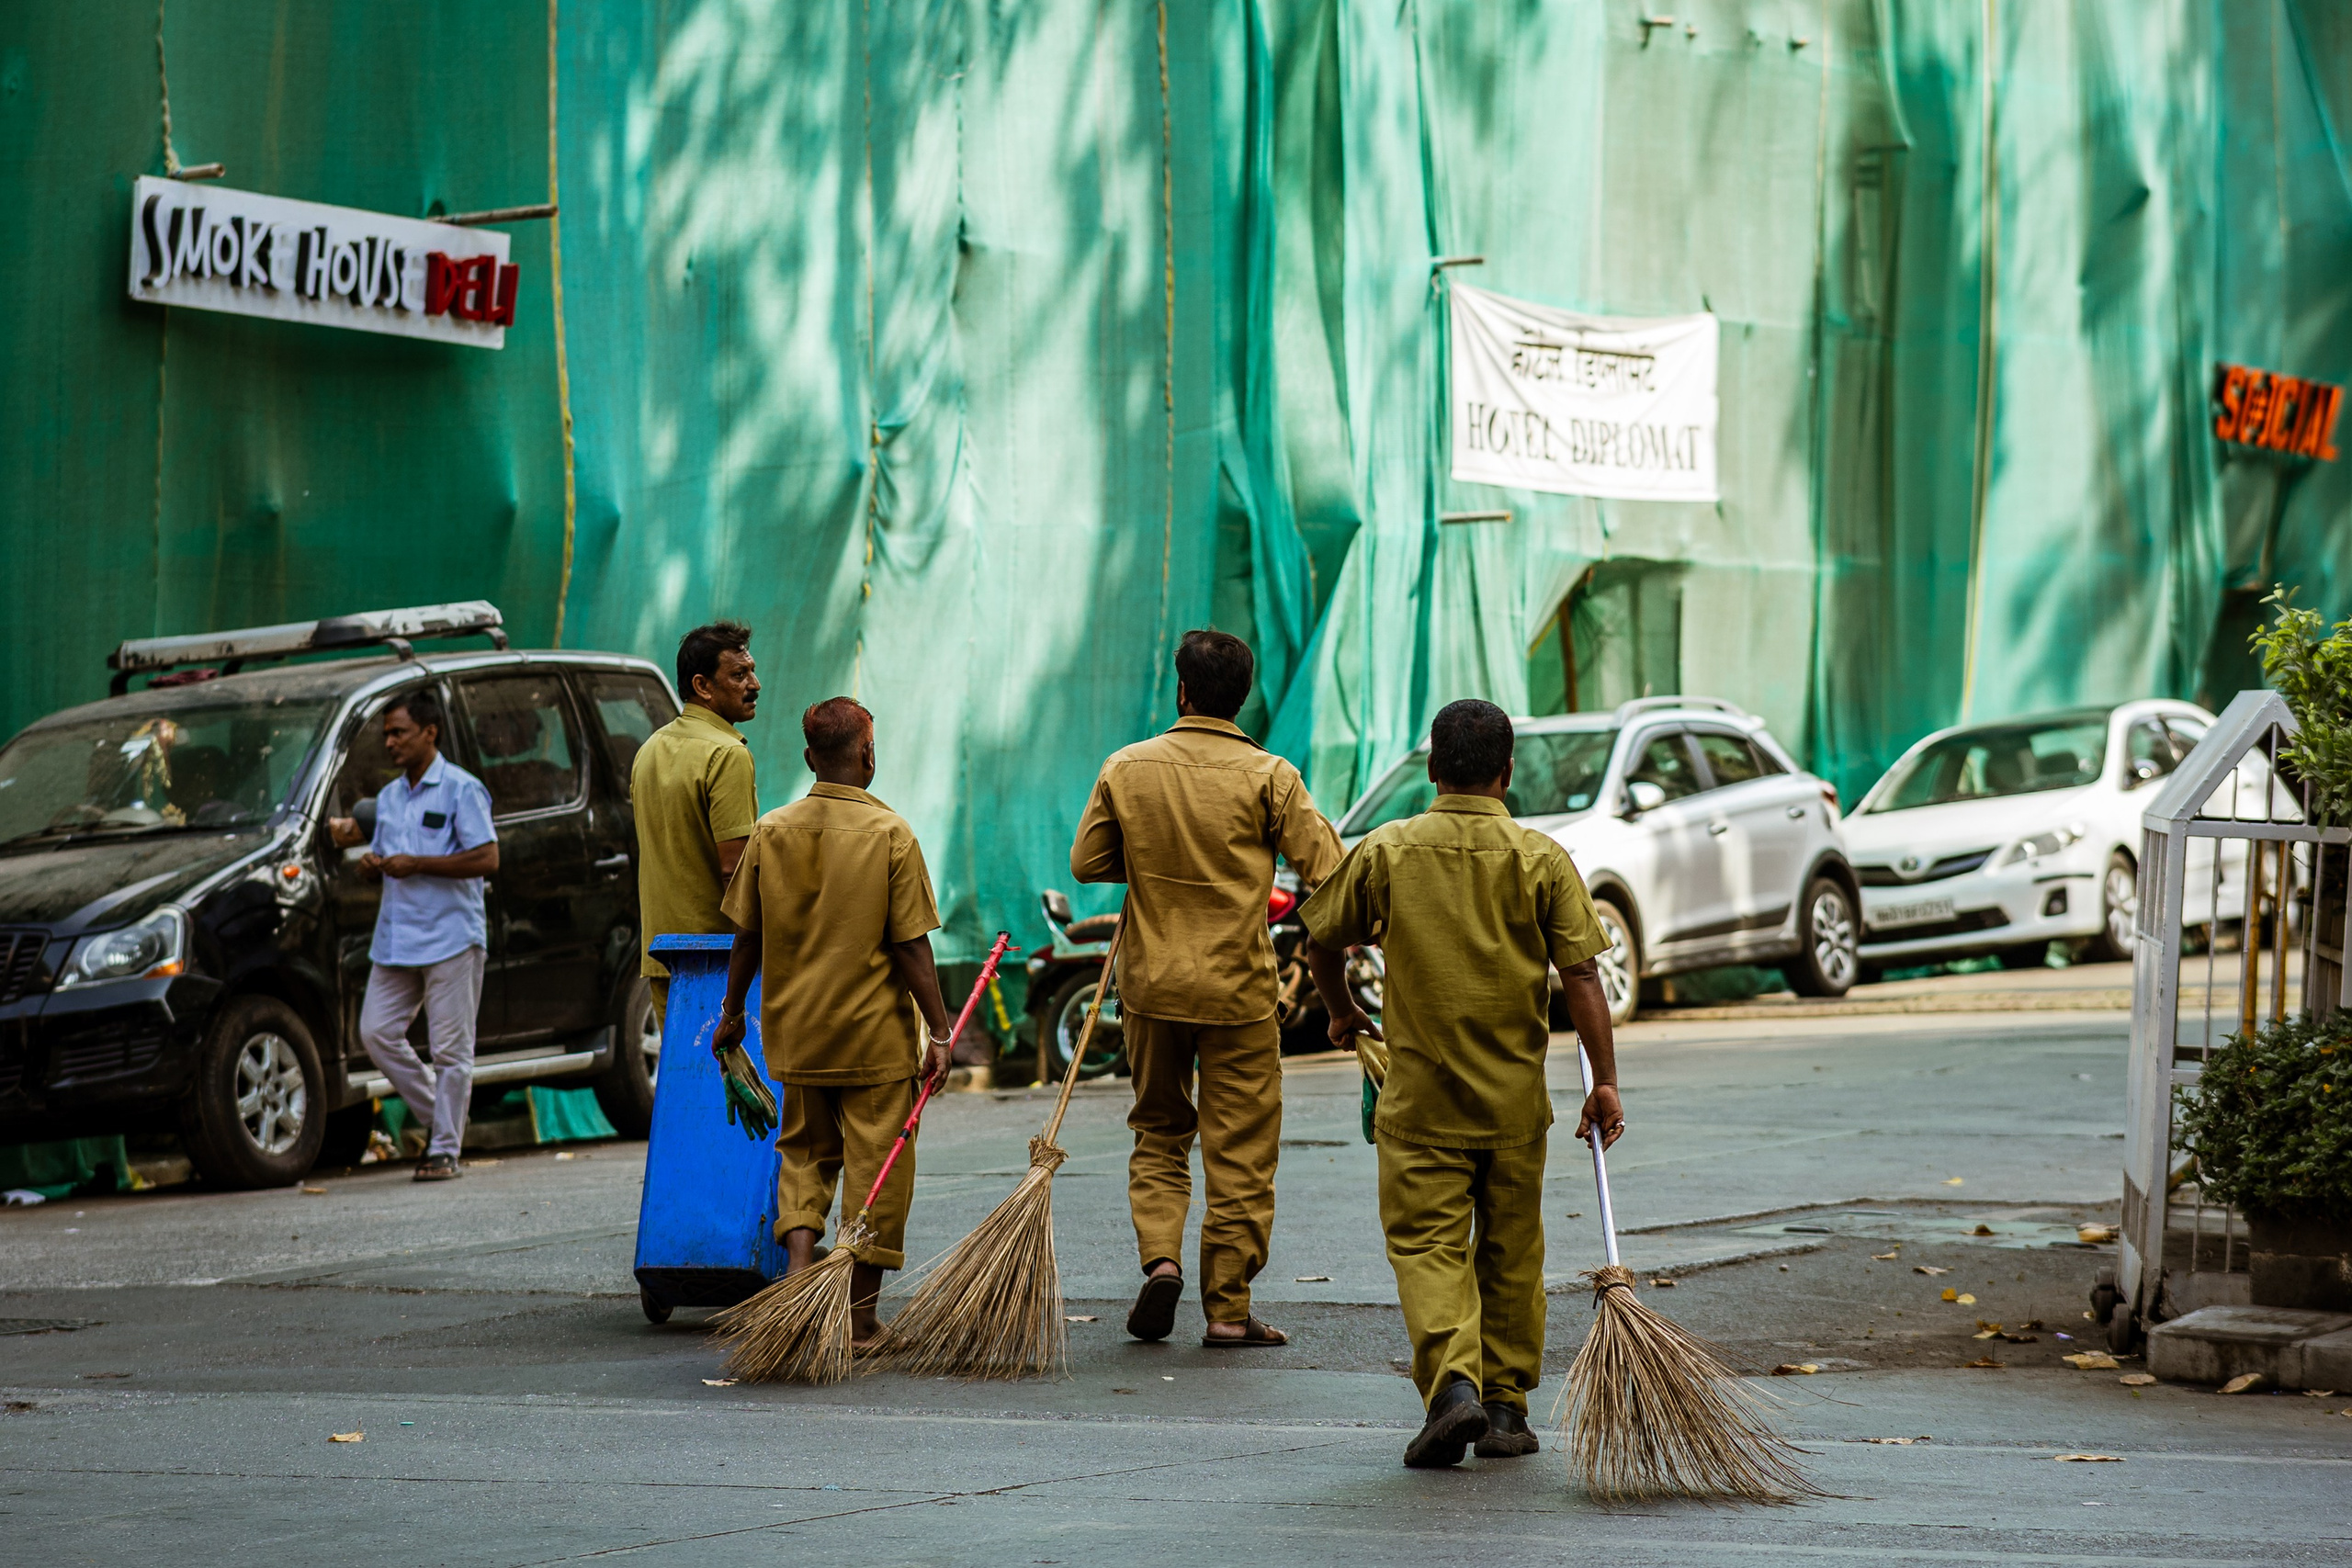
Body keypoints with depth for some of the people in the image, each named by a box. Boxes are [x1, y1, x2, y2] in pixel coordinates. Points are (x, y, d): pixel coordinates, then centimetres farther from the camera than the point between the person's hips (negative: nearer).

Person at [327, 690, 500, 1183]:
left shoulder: (461, 790, -7)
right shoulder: (389, 796, 17)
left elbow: (487, 859, -14)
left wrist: (417, 865, -16)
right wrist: (370, 862, 1)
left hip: (450, 938, -8)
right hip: (395, 939, 8)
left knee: (450, 1048, -3)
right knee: (376, 1032, 1)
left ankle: (445, 1150, 3)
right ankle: (440, 1118, 16)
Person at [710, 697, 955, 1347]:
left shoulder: (771, 832, -2)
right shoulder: (890, 835, -11)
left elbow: (746, 936, 4)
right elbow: (911, 946, -11)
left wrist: (732, 1012, 16)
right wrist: (938, 1031, -6)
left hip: (794, 1031, 3)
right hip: (876, 1036, -3)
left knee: (804, 1152, 19)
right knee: (874, 1166, 5)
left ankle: (798, 1262, -4)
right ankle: (859, 1313, 8)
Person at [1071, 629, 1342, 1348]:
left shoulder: (1126, 768, -1)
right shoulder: (1267, 776, -9)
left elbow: (1086, 861, 6)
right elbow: (1324, 868, -9)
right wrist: (1314, 822, 12)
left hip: (1152, 985, 3)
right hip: (1238, 989, -3)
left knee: (1159, 1131, 20)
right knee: (1240, 1152, 4)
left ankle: (1160, 1256, -2)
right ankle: (1227, 1309, 5)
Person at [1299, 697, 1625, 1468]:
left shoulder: (1386, 851, -4)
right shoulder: (1542, 860, -5)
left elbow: (1322, 943, 6)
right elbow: (1582, 977, -8)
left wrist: (1343, 1014, 25)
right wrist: (1605, 1082, -2)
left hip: (1419, 1094, -1)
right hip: (1515, 1099, 1)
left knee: (1428, 1244, -1)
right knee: (1511, 1251, 13)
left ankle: (1453, 1383, -22)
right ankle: (1506, 1407, 18)